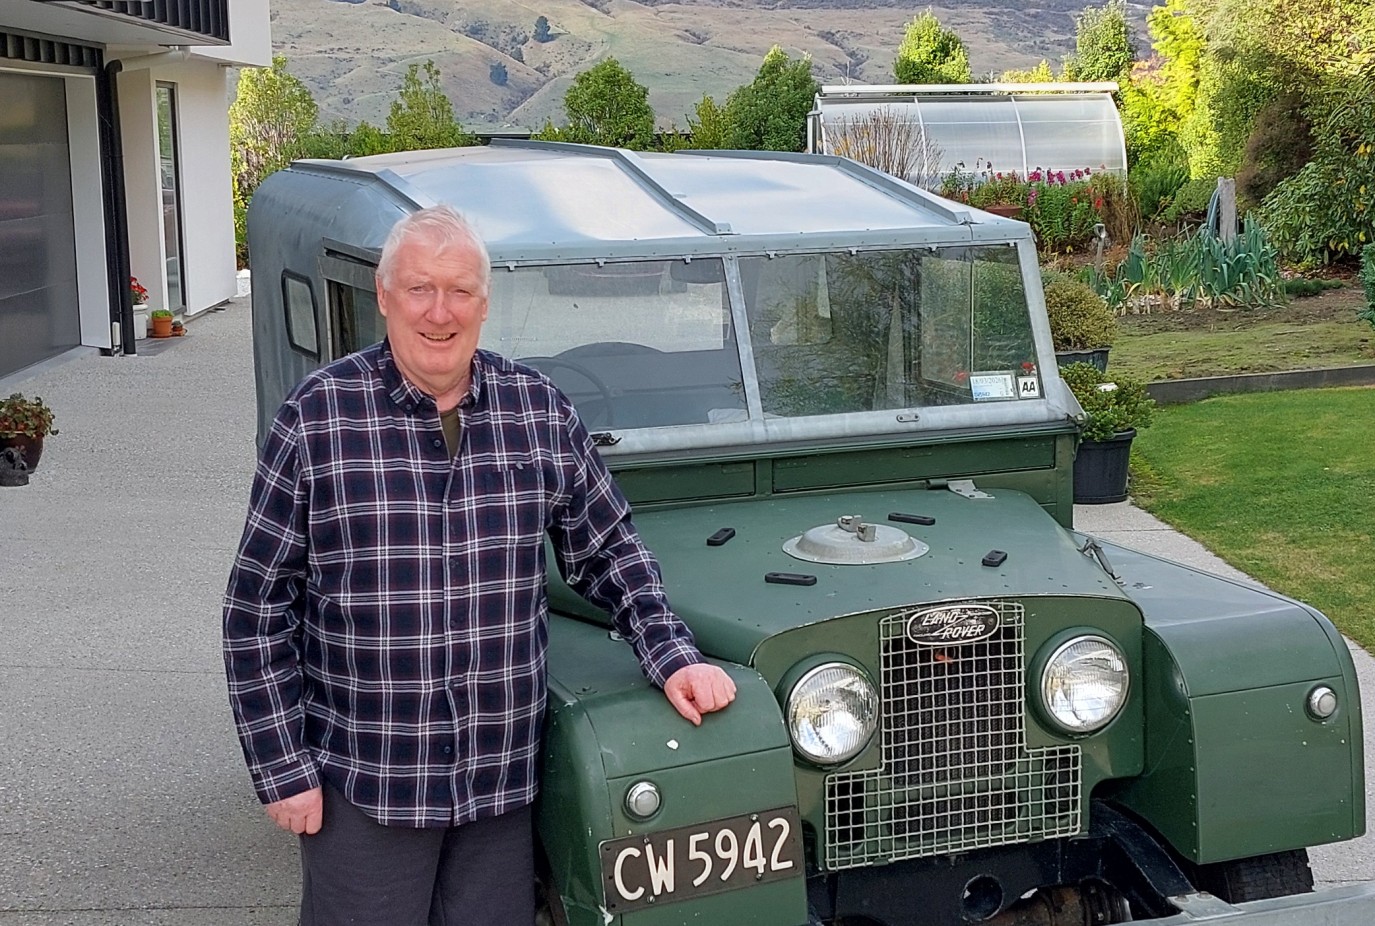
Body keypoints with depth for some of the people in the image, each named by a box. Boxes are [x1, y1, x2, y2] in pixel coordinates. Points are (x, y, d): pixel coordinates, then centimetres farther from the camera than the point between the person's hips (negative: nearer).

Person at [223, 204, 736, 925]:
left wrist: (673, 660, -1)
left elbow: (608, 555, 11)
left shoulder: (540, 411, 1)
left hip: (502, 778, 3)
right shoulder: (315, 417, -7)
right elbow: (258, 604, -4)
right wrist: (282, 768, -6)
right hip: (363, 784, -2)